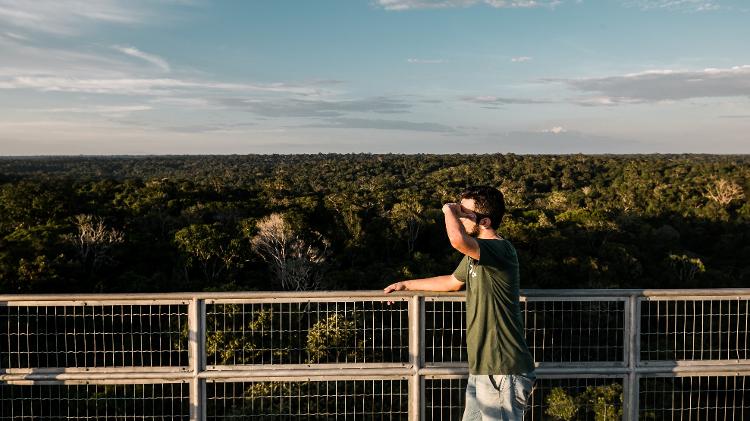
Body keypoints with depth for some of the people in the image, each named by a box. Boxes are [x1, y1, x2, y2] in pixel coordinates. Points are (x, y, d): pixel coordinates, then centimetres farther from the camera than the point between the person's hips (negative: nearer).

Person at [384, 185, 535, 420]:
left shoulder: (500, 250, -21)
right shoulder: (476, 254, 12)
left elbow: (458, 239, -41)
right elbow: (453, 282, 30)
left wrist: (449, 211, -19)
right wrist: (407, 285, 36)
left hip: (503, 373, -10)